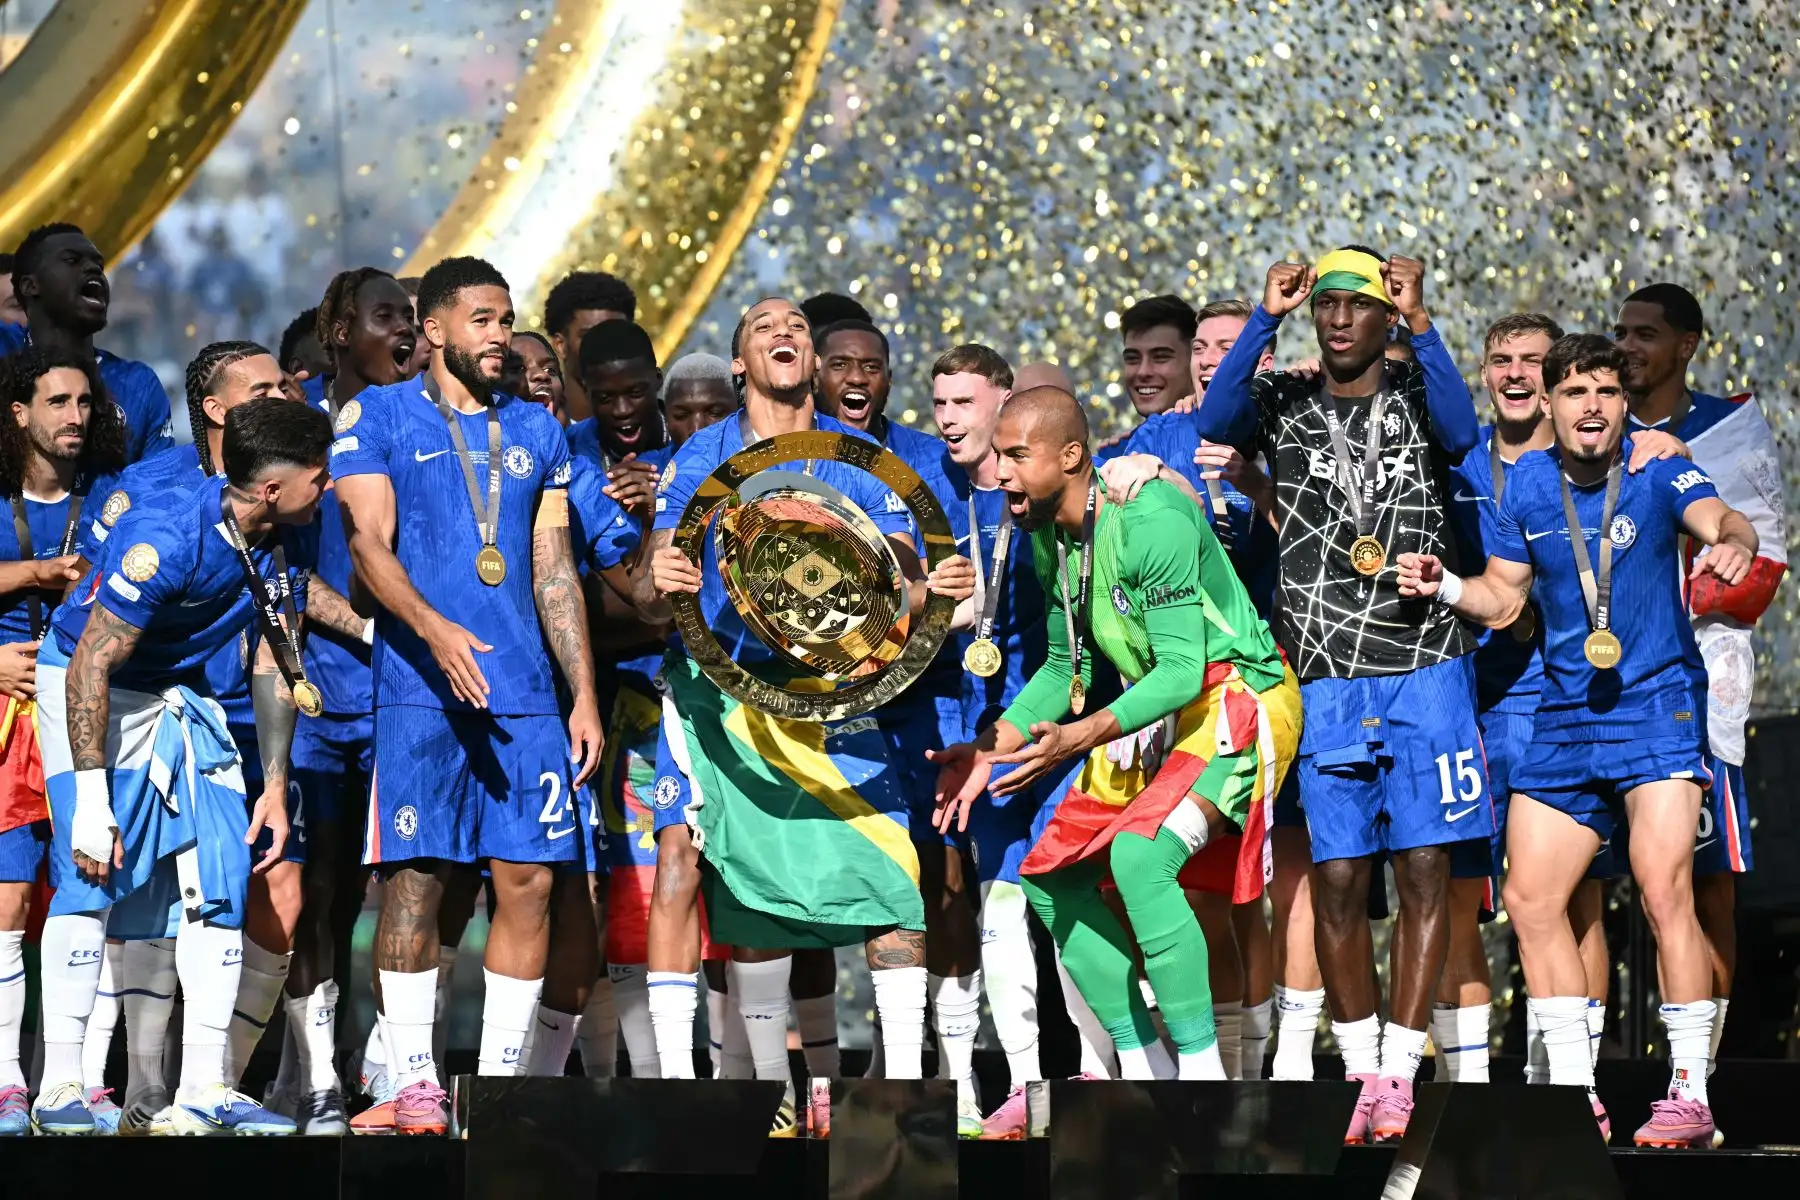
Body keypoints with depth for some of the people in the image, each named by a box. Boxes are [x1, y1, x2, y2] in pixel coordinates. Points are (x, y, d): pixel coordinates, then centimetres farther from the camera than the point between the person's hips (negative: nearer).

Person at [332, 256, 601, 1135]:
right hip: (421, 690, -4)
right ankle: (414, 1086, -1)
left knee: (529, 881, -1)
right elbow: (368, 544, -6)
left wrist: (584, 694, 10)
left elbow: (555, 572, 17)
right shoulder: (378, 417, 4)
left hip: (526, 695, 4)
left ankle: (501, 1078, 8)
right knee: (415, 880, -7)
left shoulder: (536, 432, 17)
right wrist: (434, 629, -23)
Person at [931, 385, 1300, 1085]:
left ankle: (1203, 1072, -25)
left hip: (1236, 699, -10)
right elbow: (1064, 666, 16)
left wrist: (1083, 736, -39)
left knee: (1138, 853, -31)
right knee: (1051, 876, 7)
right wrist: (991, 748, 4)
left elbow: (1183, 670, -28)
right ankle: (1143, 1066, 13)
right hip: (1155, 711, 10)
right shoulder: (1048, 536, 4)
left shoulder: (1150, 521, -25)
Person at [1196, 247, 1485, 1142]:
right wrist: (1266, 318, -17)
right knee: (1337, 881, -1)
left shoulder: (1416, 393, 7)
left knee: (1423, 872, -4)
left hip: (1426, 672, -1)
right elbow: (1214, 421, -13)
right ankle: (1361, 1072, 9)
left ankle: (1399, 1075, -2)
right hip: (1326, 681, 1)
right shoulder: (1284, 403, 9)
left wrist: (1419, 322, -21)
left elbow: (1460, 432, -16)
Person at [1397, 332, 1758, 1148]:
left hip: (1657, 705, -6)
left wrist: (1734, 545, -51)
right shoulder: (1528, 484, 5)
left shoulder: (1656, 468, -9)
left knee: (1664, 890, -17)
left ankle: (1690, 1093, -11)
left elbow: (1719, 517, -28)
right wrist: (1443, 585, -6)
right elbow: (1502, 599, 13)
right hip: (1565, 715, 6)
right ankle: (1575, 1094, 13)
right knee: (1530, 896, 3)